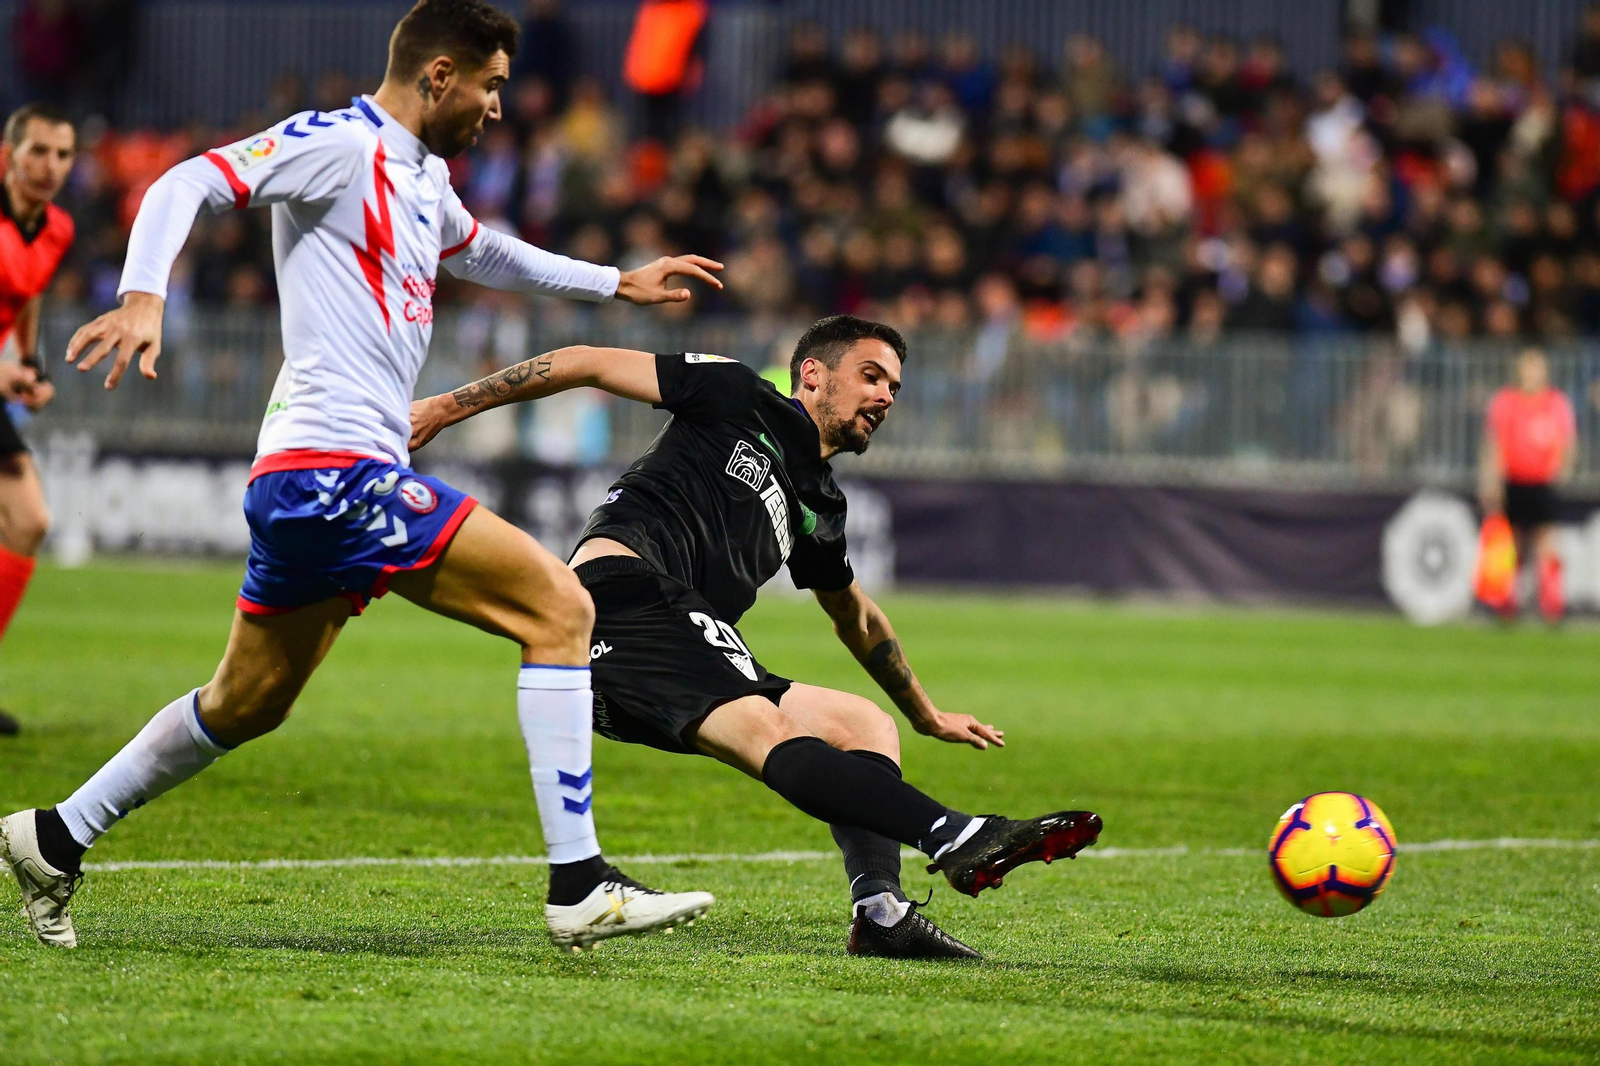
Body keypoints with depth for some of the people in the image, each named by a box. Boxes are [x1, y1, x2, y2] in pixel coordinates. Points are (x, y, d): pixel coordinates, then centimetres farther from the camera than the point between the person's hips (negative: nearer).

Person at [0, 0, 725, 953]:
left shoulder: (423, 178, 21)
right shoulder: (340, 144, -8)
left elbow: (481, 253, 42)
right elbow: (186, 185, -15)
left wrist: (617, 283, 44)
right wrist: (144, 298, -30)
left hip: (304, 482, 11)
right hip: (337, 469, -11)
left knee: (246, 706, 20)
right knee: (560, 606, -14)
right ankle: (579, 887, -16)